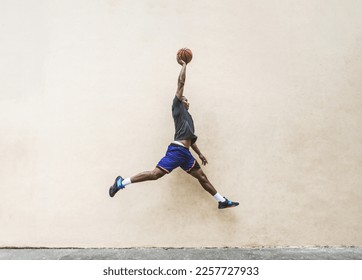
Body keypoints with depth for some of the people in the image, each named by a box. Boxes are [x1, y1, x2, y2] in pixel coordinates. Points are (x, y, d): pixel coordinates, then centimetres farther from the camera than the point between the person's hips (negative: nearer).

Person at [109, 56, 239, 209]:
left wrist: (200, 154, 28)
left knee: (202, 177, 10)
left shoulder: (187, 117, 31)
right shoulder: (177, 107, 9)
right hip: (177, 150, -9)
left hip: (185, 153, 9)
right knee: (155, 174, -17)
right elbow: (181, 82, 4)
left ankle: (222, 201, 17)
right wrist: (183, 65, 13)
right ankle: (122, 182, -11)